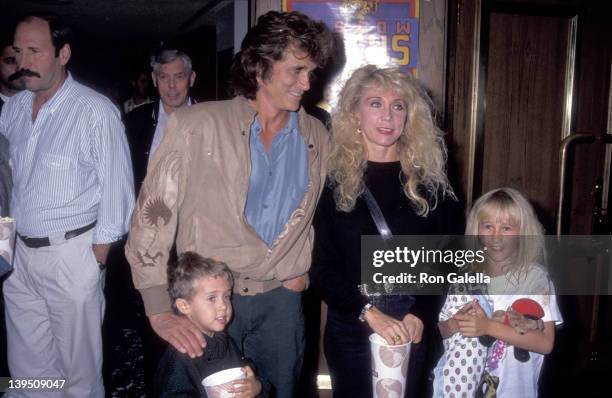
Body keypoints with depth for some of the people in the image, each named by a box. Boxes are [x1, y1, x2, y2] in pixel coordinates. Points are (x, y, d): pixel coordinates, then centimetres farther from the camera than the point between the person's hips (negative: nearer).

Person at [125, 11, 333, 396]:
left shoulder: (317, 138, 2)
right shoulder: (196, 126, -12)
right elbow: (152, 214, -11)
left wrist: (300, 273, 7)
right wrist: (160, 310, -14)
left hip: (281, 300, 4)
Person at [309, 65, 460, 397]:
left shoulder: (428, 180, 2)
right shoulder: (333, 179, -4)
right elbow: (322, 268, -6)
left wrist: (420, 313, -9)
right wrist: (370, 313, -17)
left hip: (412, 329, 2)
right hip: (350, 327, -1)